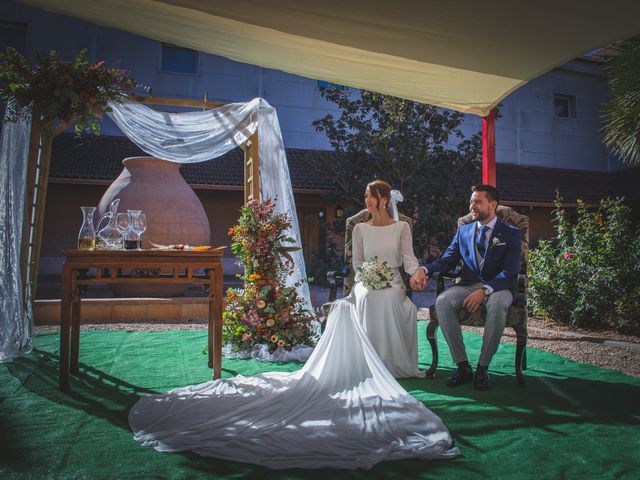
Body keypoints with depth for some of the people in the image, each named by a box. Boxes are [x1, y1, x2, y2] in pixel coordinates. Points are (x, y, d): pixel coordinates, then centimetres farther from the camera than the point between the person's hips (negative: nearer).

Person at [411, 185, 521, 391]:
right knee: (442, 301, -28)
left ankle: (482, 368, -23)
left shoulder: (511, 233, 3)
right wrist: (424, 270, -14)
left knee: (497, 304, -38)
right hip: (468, 285, 3)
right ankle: (462, 366, -20)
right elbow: (446, 261, 9)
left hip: (498, 287, -3)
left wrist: (485, 291, -27)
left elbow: (510, 272, -10)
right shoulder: (463, 231, 16)